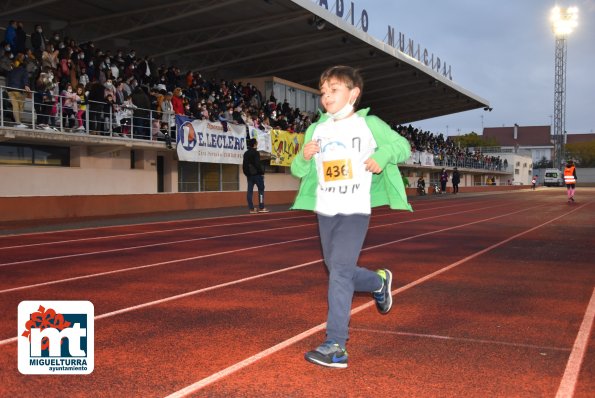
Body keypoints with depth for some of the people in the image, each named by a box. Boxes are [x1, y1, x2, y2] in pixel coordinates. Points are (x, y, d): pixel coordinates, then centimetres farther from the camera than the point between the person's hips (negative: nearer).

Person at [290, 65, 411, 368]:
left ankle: (335, 346, -14)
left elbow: (403, 146, 4)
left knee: (339, 270, -16)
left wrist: (383, 155, -16)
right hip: (324, 212, 6)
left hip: (355, 211, -6)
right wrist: (304, 157, -13)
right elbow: (299, 171, 10)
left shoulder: (369, 125, -3)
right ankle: (379, 282, 46)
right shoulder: (316, 129, 8)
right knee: (337, 272, 16)